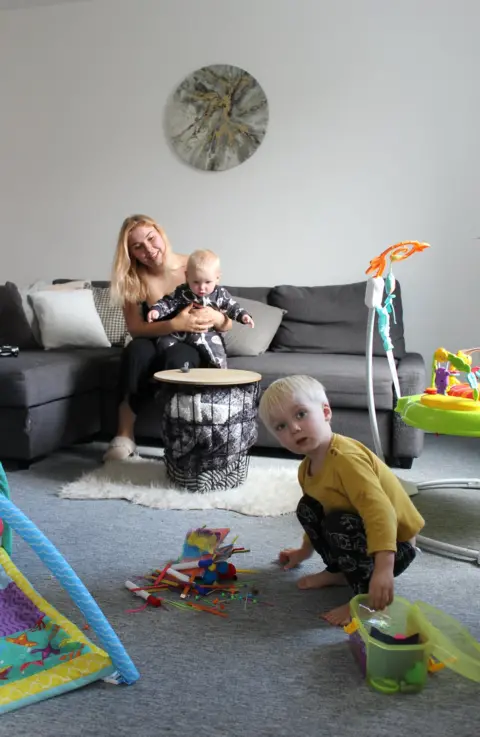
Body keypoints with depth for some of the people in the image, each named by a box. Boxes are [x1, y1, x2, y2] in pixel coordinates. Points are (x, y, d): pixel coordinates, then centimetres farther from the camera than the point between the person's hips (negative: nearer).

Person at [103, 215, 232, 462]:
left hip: (195, 346, -1)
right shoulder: (132, 278, -7)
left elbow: (226, 325, -9)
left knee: (174, 357, -36)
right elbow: (135, 328, -17)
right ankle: (124, 435, -27)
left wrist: (214, 316, -34)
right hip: (155, 344, 2)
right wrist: (175, 324, -34)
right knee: (136, 350, -33)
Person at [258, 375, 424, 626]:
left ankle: (366, 595, -15)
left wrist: (383, 568, -49)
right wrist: (305, 550, 33)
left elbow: (380, 511, -40)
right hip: (359, 530, 9)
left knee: (338, 524, -31)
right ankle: (339, 572, 15)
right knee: (307, 508, 3)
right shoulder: (306, 468, 0)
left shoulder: (345, 458, -30)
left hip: (393, 545, -9)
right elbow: (320, 514, 20)